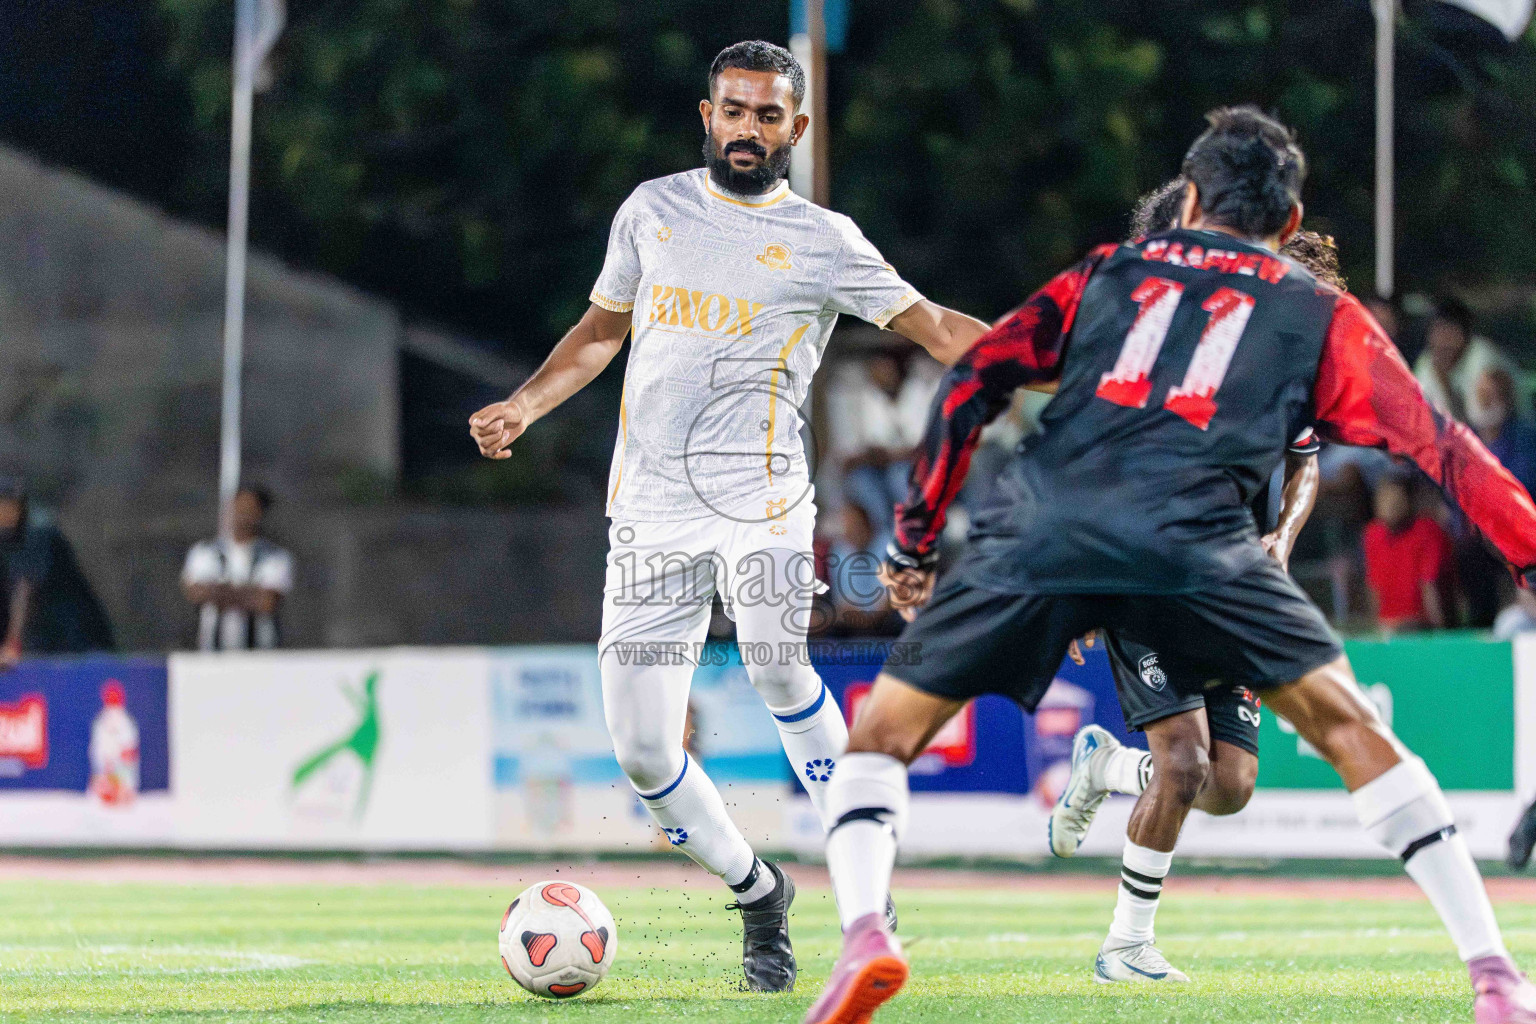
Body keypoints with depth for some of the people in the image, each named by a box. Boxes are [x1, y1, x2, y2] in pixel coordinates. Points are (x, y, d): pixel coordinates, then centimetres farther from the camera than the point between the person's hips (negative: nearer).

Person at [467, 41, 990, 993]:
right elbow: (602, 328, 24)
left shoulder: (822, 241, 3)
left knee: (776, 664, -32)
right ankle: (759, 894, 20)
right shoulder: (654, 209, 13)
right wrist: (525, 406, 10)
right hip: (650, 507, 4)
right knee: (643, 752, -3)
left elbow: (932, 325, -1)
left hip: (758, 491, -4)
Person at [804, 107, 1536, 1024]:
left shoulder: (1103, 276, 29)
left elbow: (971, 384, 22)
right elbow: (1439, 446, 19)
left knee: (882, 737, 15)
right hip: (1192, 542, -1)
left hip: (1036, 535, 1)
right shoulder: (1321, 314, 24)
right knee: (1351, 729, 11)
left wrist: (914, 544, 25)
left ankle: (864, 933, -11)